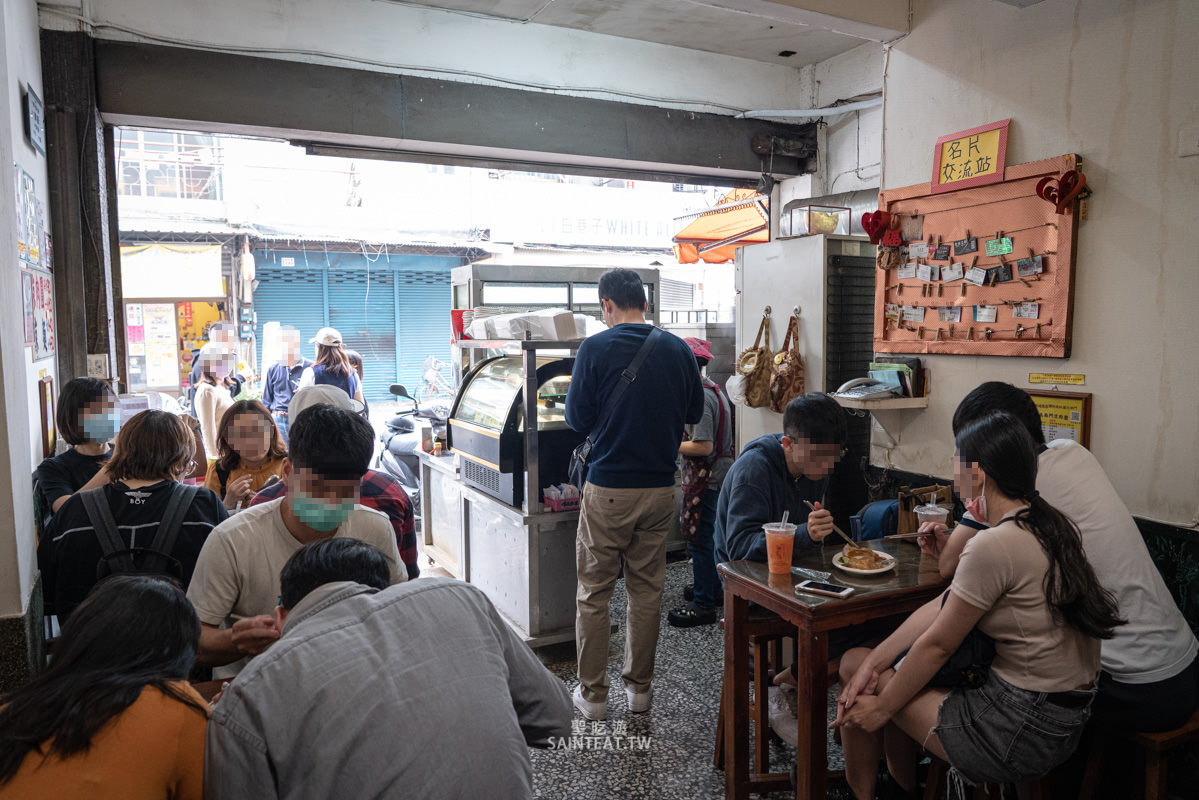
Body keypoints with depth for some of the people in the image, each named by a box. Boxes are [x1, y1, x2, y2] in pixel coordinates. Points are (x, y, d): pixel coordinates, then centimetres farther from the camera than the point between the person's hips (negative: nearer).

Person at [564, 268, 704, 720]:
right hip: (660, 487, 4)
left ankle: (593, 694, 17)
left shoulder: (596, 349, -10)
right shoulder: (678, 350, 1)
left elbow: (578, 419, -7)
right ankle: (640, 687, 26)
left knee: (594, 592, 9)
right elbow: (694, 413, 11)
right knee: (647, 589, 15)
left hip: (608, 489, -4)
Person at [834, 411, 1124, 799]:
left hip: (1020, 731, -9)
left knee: (851, 662, 5)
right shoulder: (1049, 526, 4)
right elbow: (944, 605, 4)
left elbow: (938, 643, -15)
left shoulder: (993, 546, -26)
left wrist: (881, 707, -1)